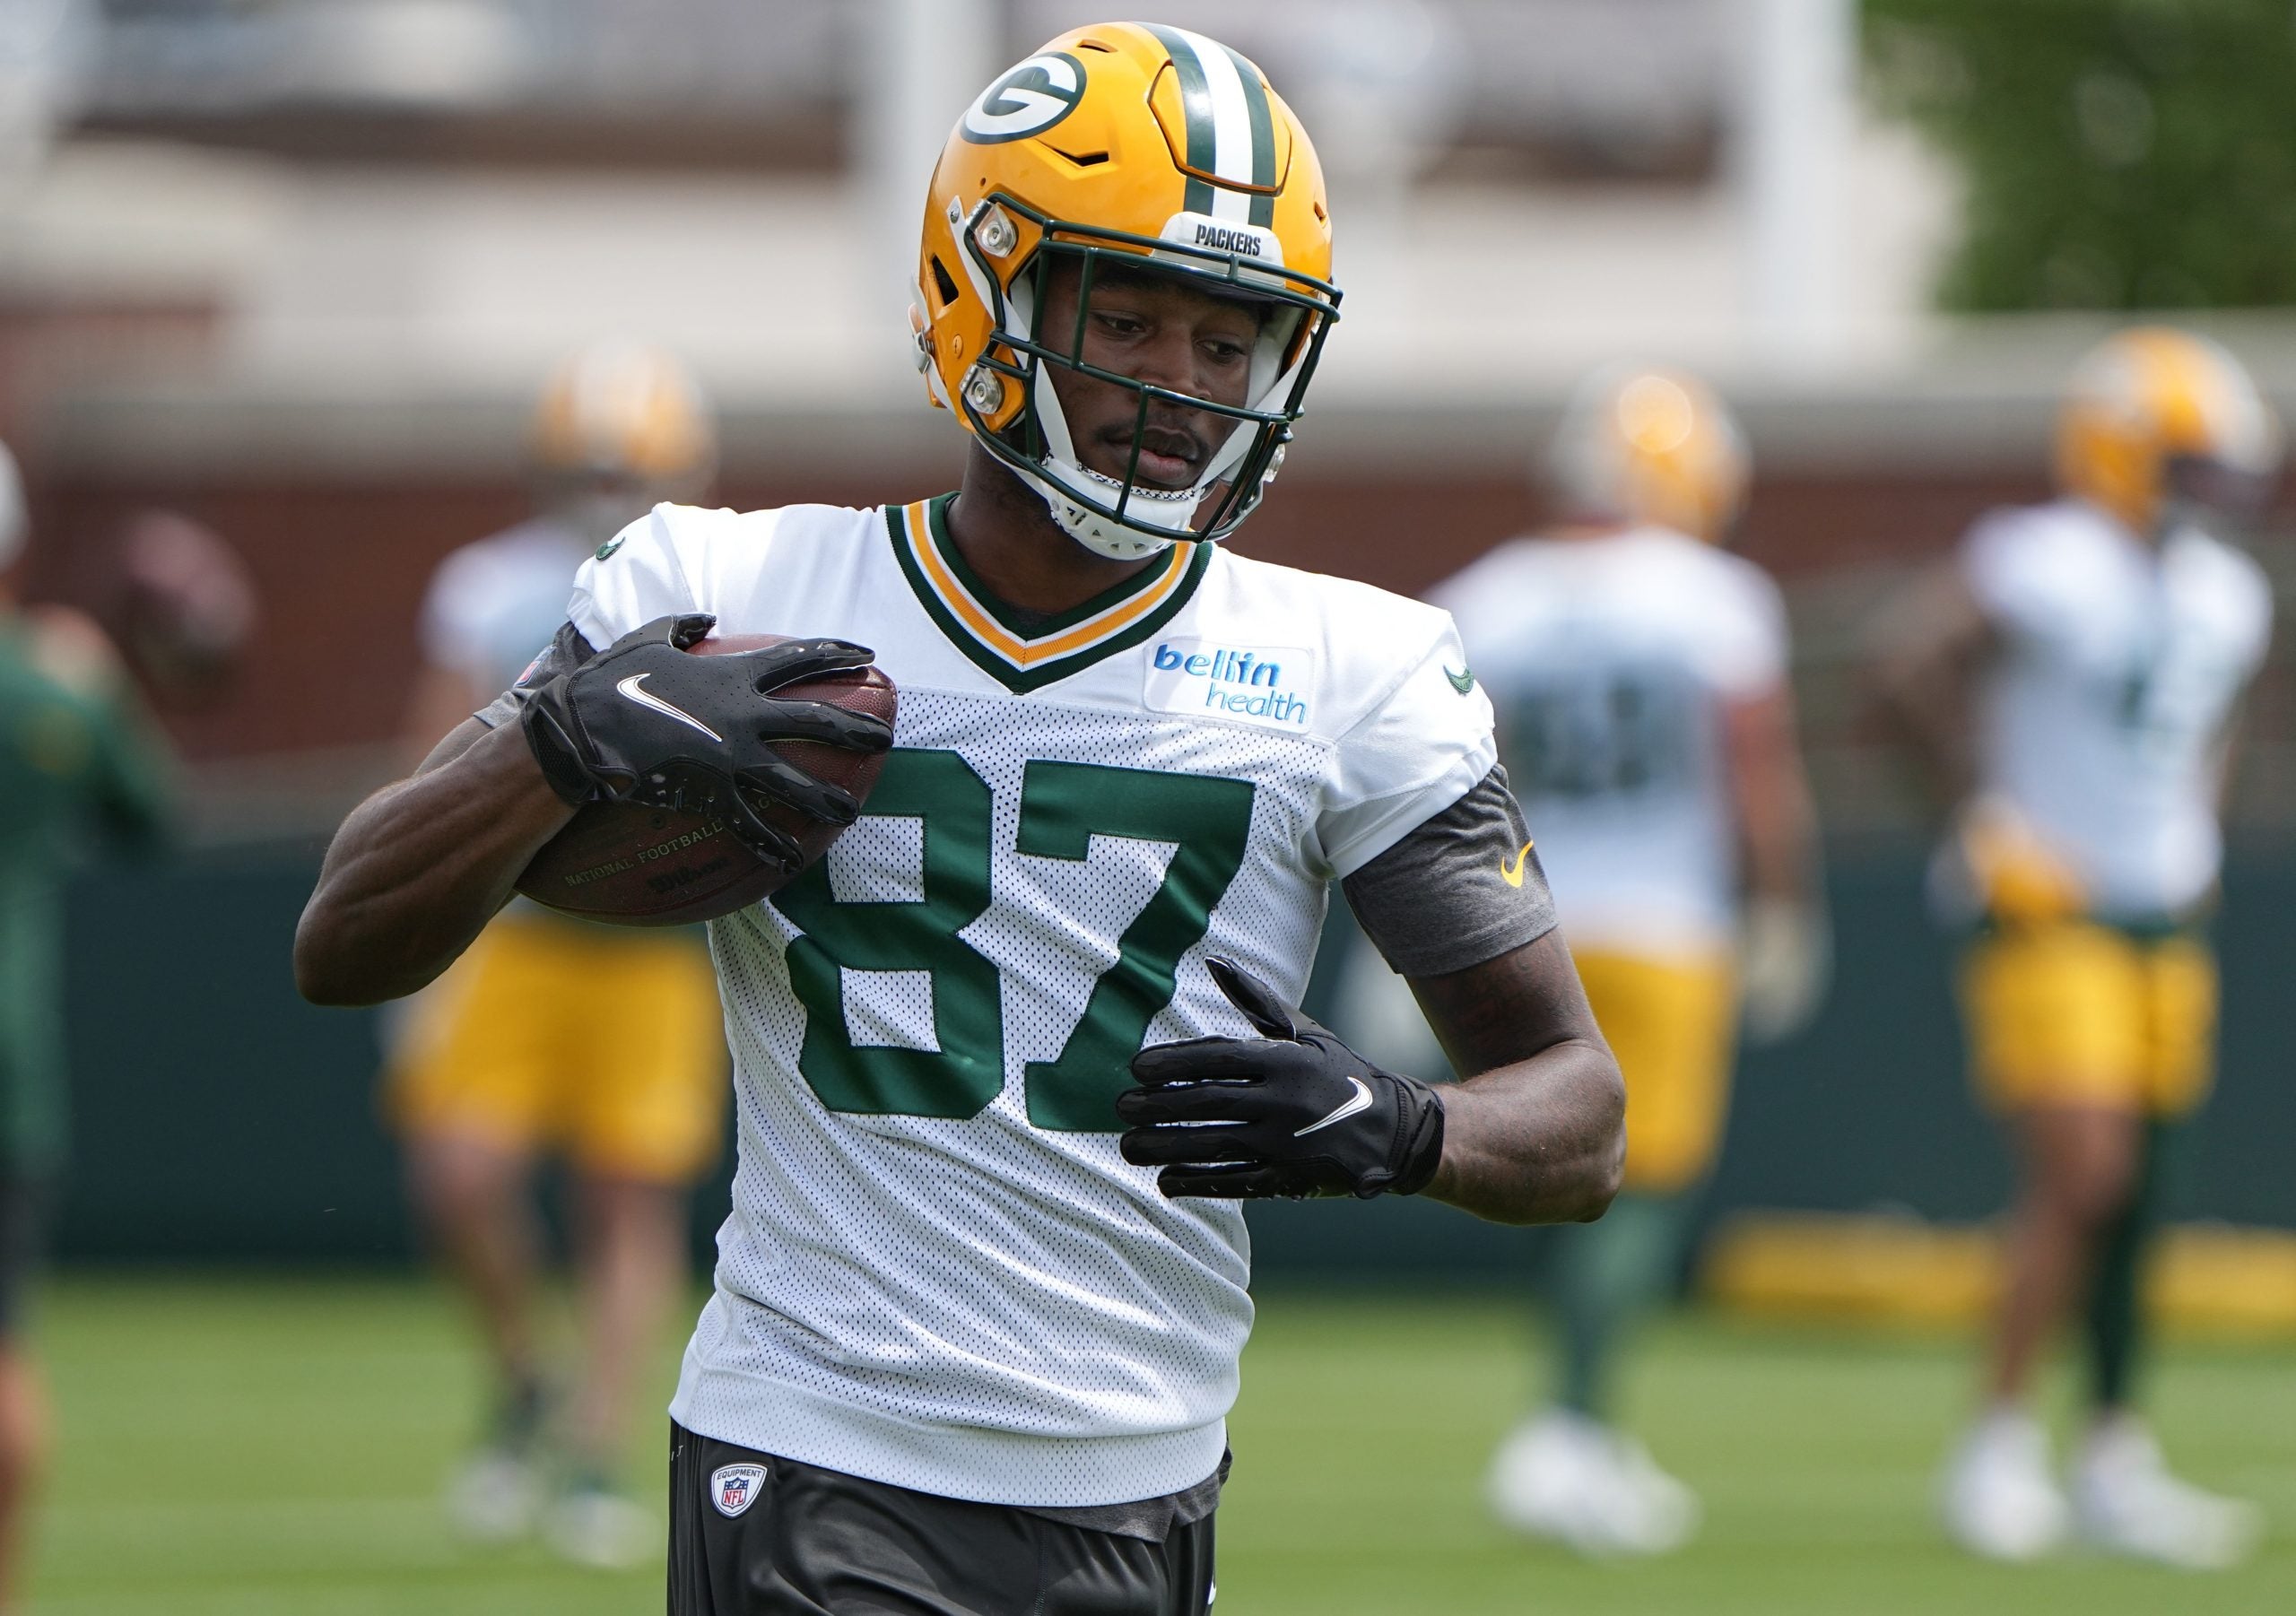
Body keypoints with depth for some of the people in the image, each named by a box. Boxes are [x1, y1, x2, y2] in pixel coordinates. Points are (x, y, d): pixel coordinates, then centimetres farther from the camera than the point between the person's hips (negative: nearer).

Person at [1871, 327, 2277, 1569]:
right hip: (2050, 918, -7)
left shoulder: (2226, 598, 10)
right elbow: (1908, 662, -20)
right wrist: (1987, 815, -16)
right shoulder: (2045, 567, -15)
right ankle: (2000, 1442, -5)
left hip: (2166, 930, 7)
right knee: (2081, 1176, -15)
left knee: (2131, 1200, 9)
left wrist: (2198, 841, 13)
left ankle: (2114, 1460, 16)